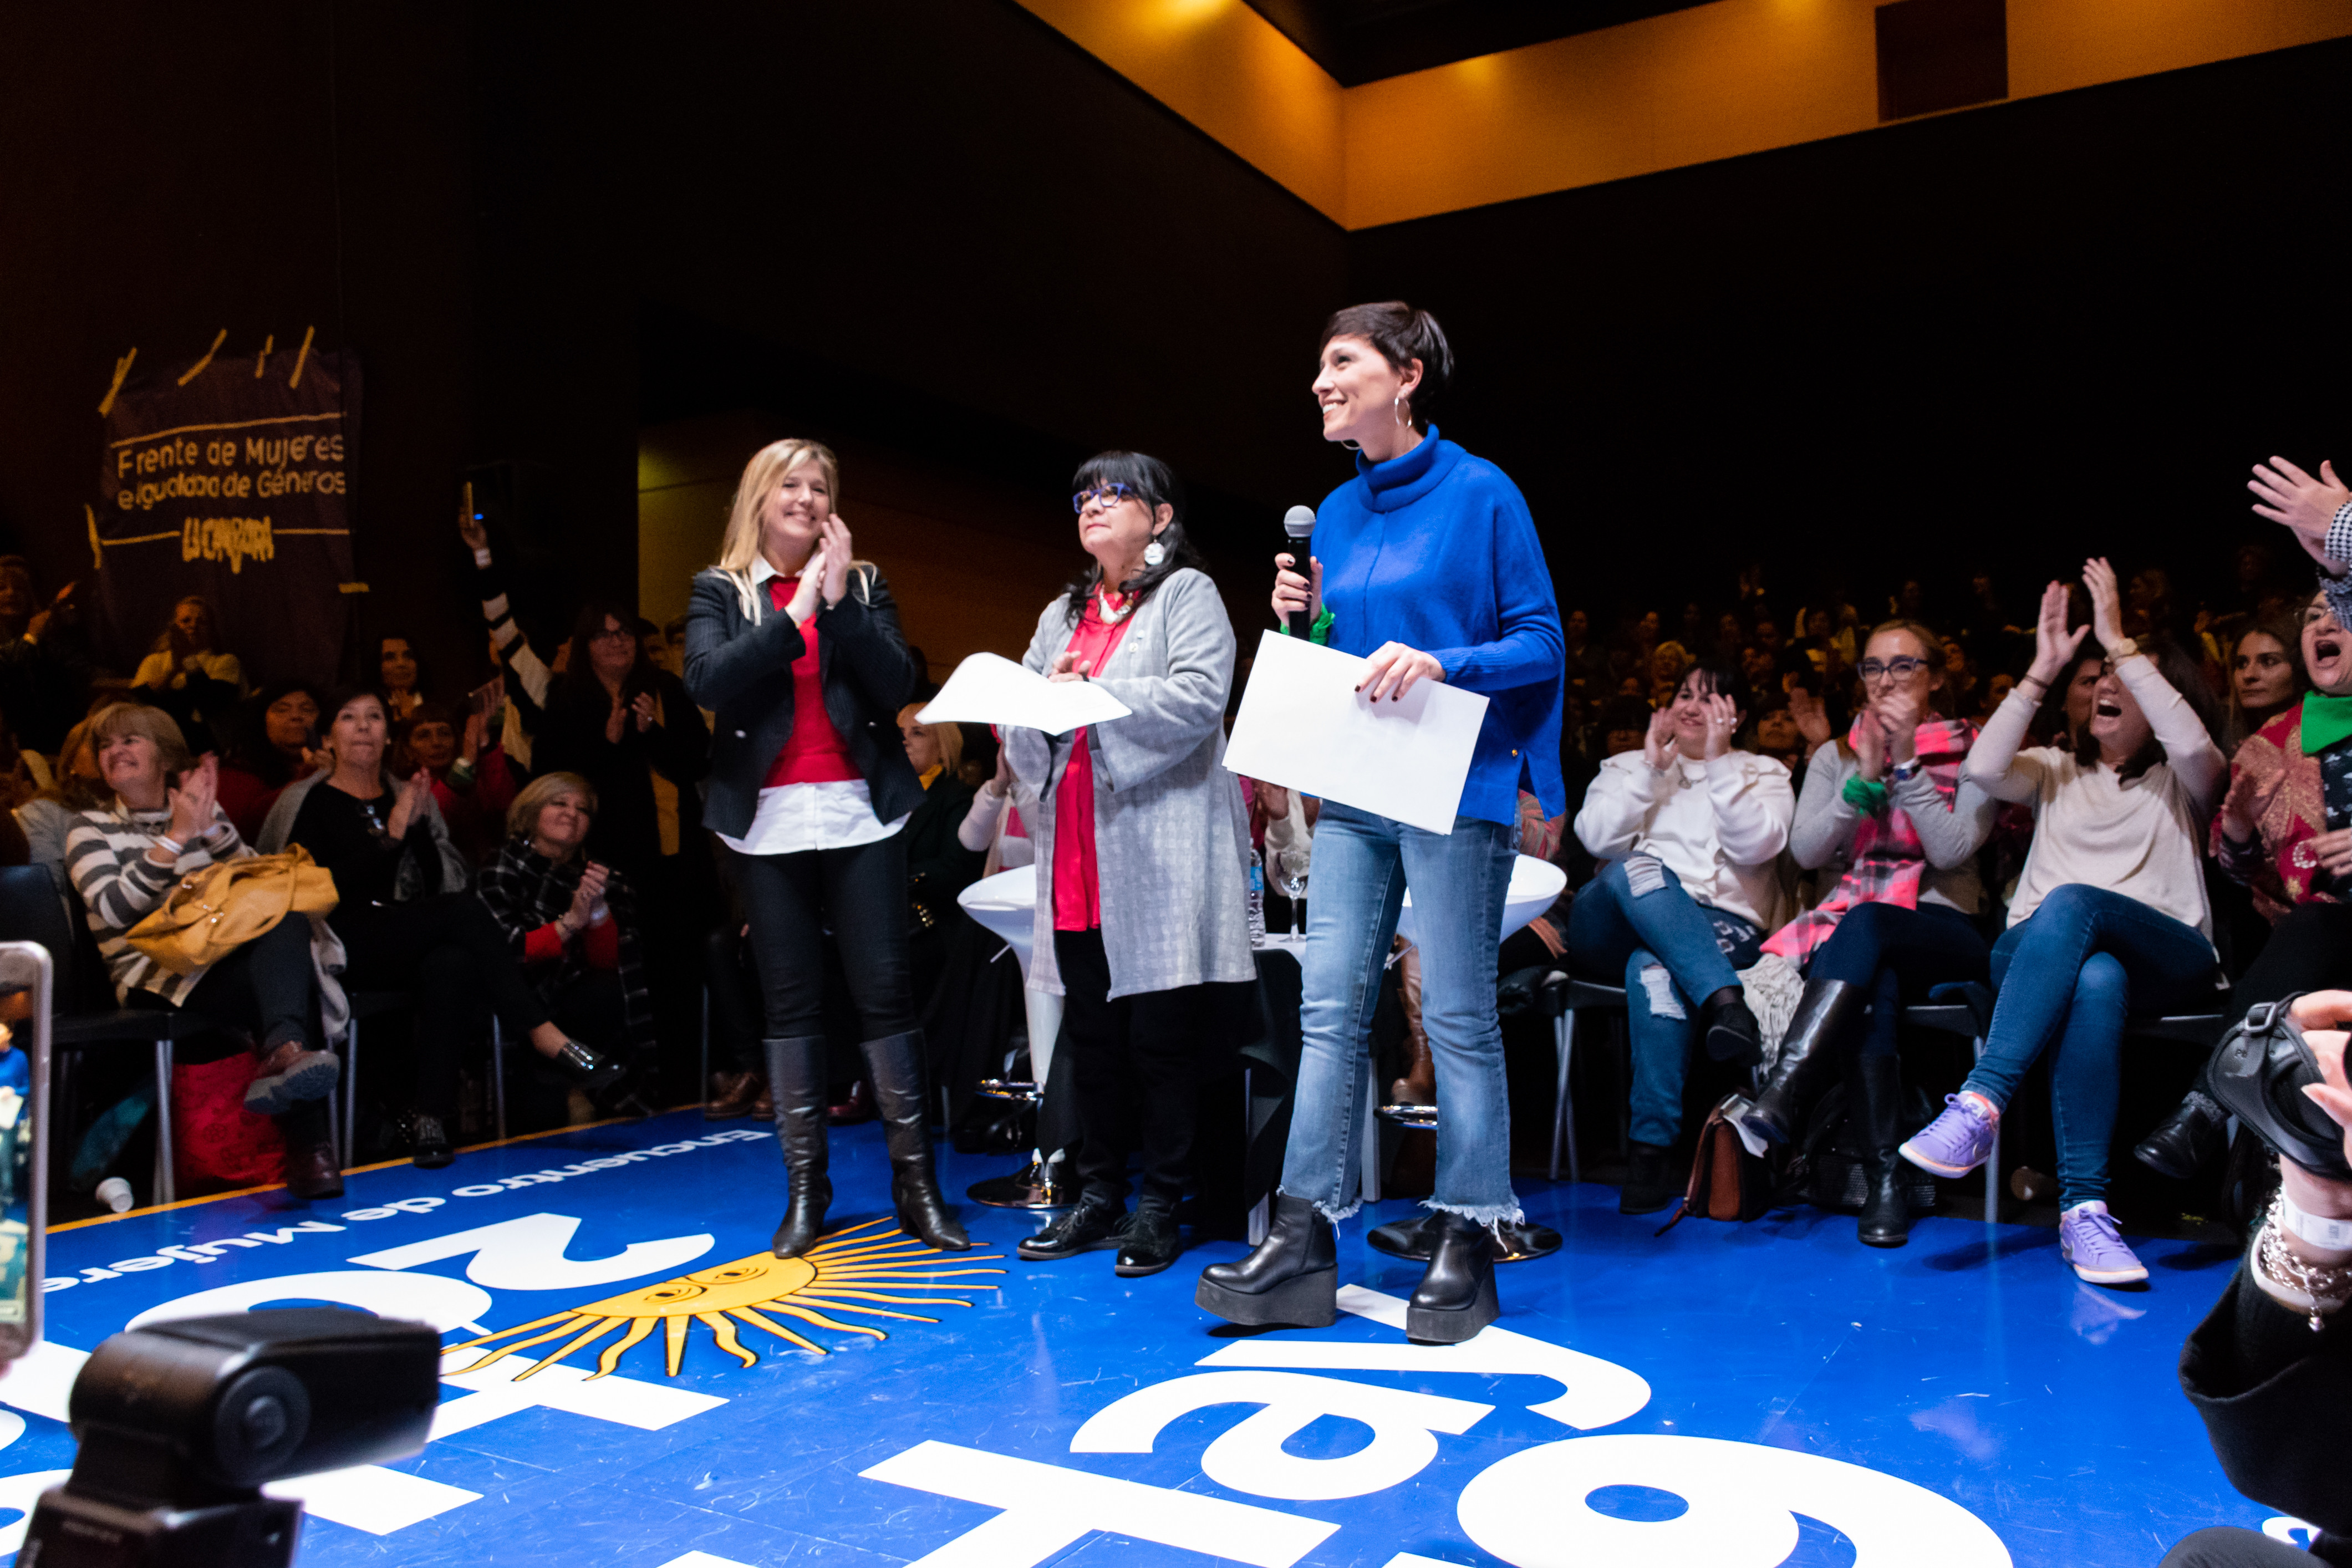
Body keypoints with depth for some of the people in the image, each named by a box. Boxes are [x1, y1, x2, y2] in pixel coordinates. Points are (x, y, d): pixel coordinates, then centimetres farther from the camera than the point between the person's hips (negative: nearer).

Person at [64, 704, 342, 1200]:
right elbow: (114, 909, -7)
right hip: (156, 976, -3)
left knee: (288, 923, -34)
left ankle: (283, 1051, -51)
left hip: (225, 957, 3)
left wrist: (211, 828, -3)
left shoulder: (204, 812, 21)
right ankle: (307, 1145, -42)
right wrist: (177, 837, -11)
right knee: (287, 983, -34)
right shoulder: (92, 828, 12)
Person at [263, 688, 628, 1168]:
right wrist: (391, 835, -12)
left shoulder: (404, 797, 19)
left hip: (407, 946, 4)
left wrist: (420, 825, -6)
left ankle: (432, 1116, -37)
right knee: (463, 908, -32)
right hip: (345, 950, -4)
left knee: (452, 963, -36)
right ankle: (547, 1038, -34)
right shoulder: (310, 803, 5)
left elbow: (434, 883, 9)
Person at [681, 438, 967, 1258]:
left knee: (886, 989, -3)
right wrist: (795, 614, -10)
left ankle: (915, 1182, 5)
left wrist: (840, 600, -10)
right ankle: (804, 1189, 13)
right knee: (791, 999, 4)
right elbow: (708, 682, -10)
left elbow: (897, 685, -3)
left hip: (861, 814, 0)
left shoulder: (864, 583, 11)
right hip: (768, 821, 0)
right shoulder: (721, 591, 9)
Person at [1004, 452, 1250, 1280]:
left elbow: (1199, 696, -13)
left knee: (1161, 1037, -3)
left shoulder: (1188, 594, 4)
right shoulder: (1061, 615, 23)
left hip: (1161, 854, -6)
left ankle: (1160, 1207, 7)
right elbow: (1019, 734, 18)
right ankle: (1098, 1196, 18)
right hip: (1077, 860, 6)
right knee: (1090, 1034, 8)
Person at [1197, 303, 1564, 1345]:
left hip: (1455, 791, -6)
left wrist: (1438, 663, -21)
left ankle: (1465, 1243, 12)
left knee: (1458, 1017, 0)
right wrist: (1303, 620, -1)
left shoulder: (1481, 495, -4)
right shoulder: (1336, 512, 14)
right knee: (1329, 1008, 3)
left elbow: (1541, 642, -6)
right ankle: (1304, 1245, 7)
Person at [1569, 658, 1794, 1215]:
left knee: (1654, 967, -38)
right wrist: (1652, 768, 0)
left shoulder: (1763, 774, 22)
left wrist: (1718, 763, -4)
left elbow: (1756, 845, -1)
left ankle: (1653, 1149, -41)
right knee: (1637, 869, -36)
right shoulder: (1628, 767, 26)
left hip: (1722, 928, -1)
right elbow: (1597, 838, 5)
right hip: (1614, 929, 2)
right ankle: (1726, 1003, -52)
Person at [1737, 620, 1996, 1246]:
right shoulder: (1835, 757, 16)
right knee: (1873, 984, -35)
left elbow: (1953, 850, -8)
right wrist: (1866, 777, -8)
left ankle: (1785, 1093, -47)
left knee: (1865, 923, -37)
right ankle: (1885, 1179, -37)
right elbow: (1805, 851, 1)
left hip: (1944, 931, -2)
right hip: (1851, 931, 2)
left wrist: (1907, 762, -12)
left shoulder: (1970, 753, 8)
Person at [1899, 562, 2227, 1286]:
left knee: (2072, 901, -39)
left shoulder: (2181, 780, 18)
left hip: (2167, 959, -2)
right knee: (2096, 978, -39)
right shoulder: (2058, 771, 24)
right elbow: (1984, 768, 1)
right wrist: (2043, 671, -2)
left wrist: (2121, 642, -7)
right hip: (2032, 952, 2)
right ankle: (2083, 1205, -44)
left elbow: (2195, 745, -9)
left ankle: (1980, 1104, -48)